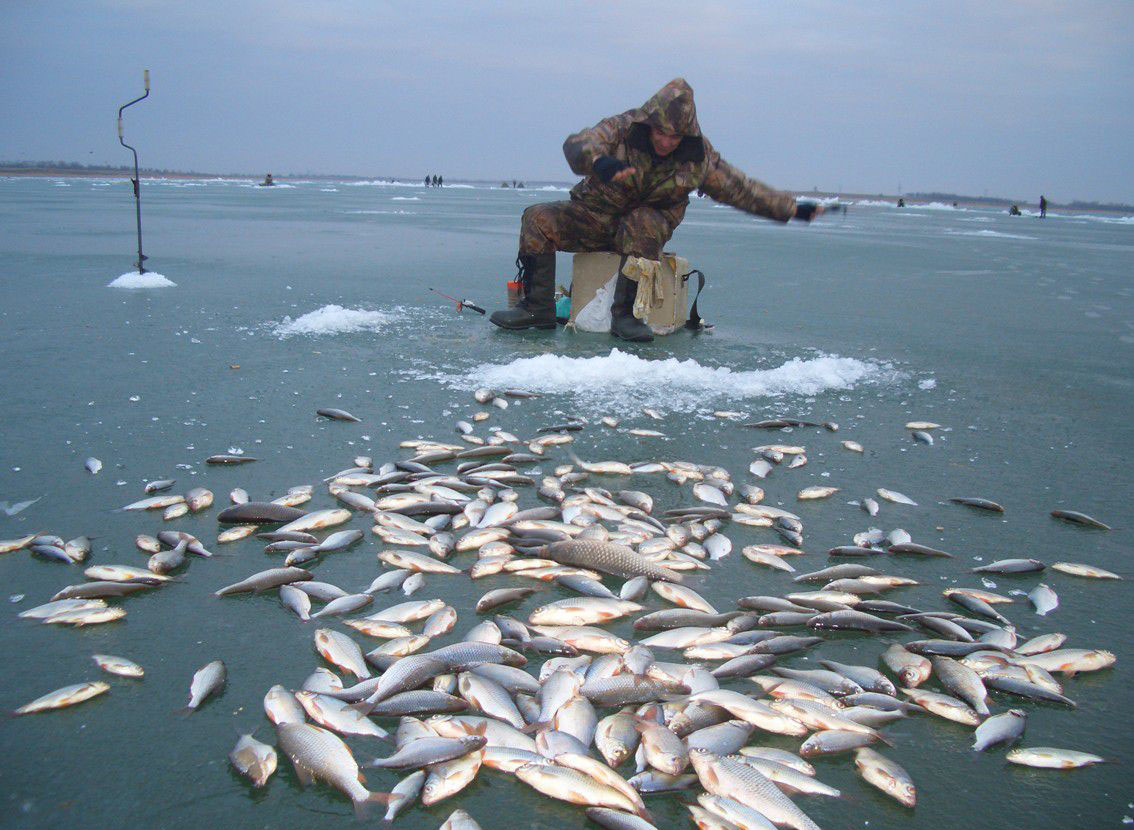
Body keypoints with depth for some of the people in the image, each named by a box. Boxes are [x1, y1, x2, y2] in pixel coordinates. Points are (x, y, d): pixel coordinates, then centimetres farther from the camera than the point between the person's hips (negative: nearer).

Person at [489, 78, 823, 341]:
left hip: (650, 224, -1)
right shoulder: (623, 127, -15)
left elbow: (741, 189, 3)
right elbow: (576, 144, -29)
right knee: (539, 219, -20)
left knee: (643, 223, -37)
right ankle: (538, 308, -17)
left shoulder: (699, 156, -7)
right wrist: (598, 161, -53)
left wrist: (792, 208, 2)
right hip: (595, 215, 1)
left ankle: (626, 314, -33)